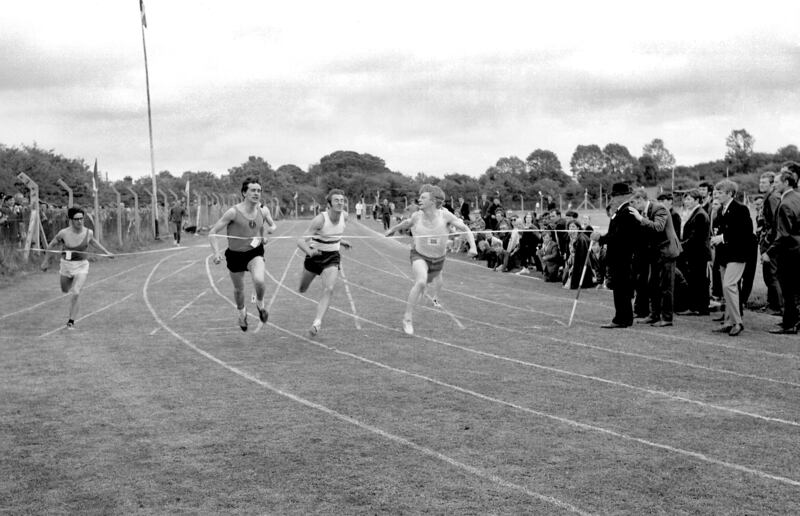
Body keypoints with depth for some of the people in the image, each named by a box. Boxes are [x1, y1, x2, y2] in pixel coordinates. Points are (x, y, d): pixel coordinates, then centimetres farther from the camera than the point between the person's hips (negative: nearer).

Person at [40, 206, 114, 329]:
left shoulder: (88, 232, -11)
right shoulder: (64, 233, -17)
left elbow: (93, 241, 14)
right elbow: (52, 245, 1)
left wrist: (106, 252, 17)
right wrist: (46, 261, 8)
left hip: (82, 266, -1)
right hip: (66, 265, 1)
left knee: (76, 294, -17)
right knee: (65, 290, 24)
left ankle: (71, 321, -3)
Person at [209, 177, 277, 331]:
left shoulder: (263, 210, -8)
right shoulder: (234, 212, -20)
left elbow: (273, 226, 14)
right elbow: (212, 232, -16)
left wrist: (268, 229, -11)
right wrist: (216, 253, -29)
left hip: (255, 252, 1)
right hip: (235, 255, -1)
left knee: (259, 281, -27)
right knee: (239, 289, 15)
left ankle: (260, 304, 7)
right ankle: (242, 312, 48)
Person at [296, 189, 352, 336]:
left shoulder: (344, 216, -9)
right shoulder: (320, 219, -26)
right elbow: (301, 241, -30)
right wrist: (309, 251, -48)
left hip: (332, 258, 2)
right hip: (315, 256, -2)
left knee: (329, 289, -20)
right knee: (302, 289, 16)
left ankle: (317, 322, -20)